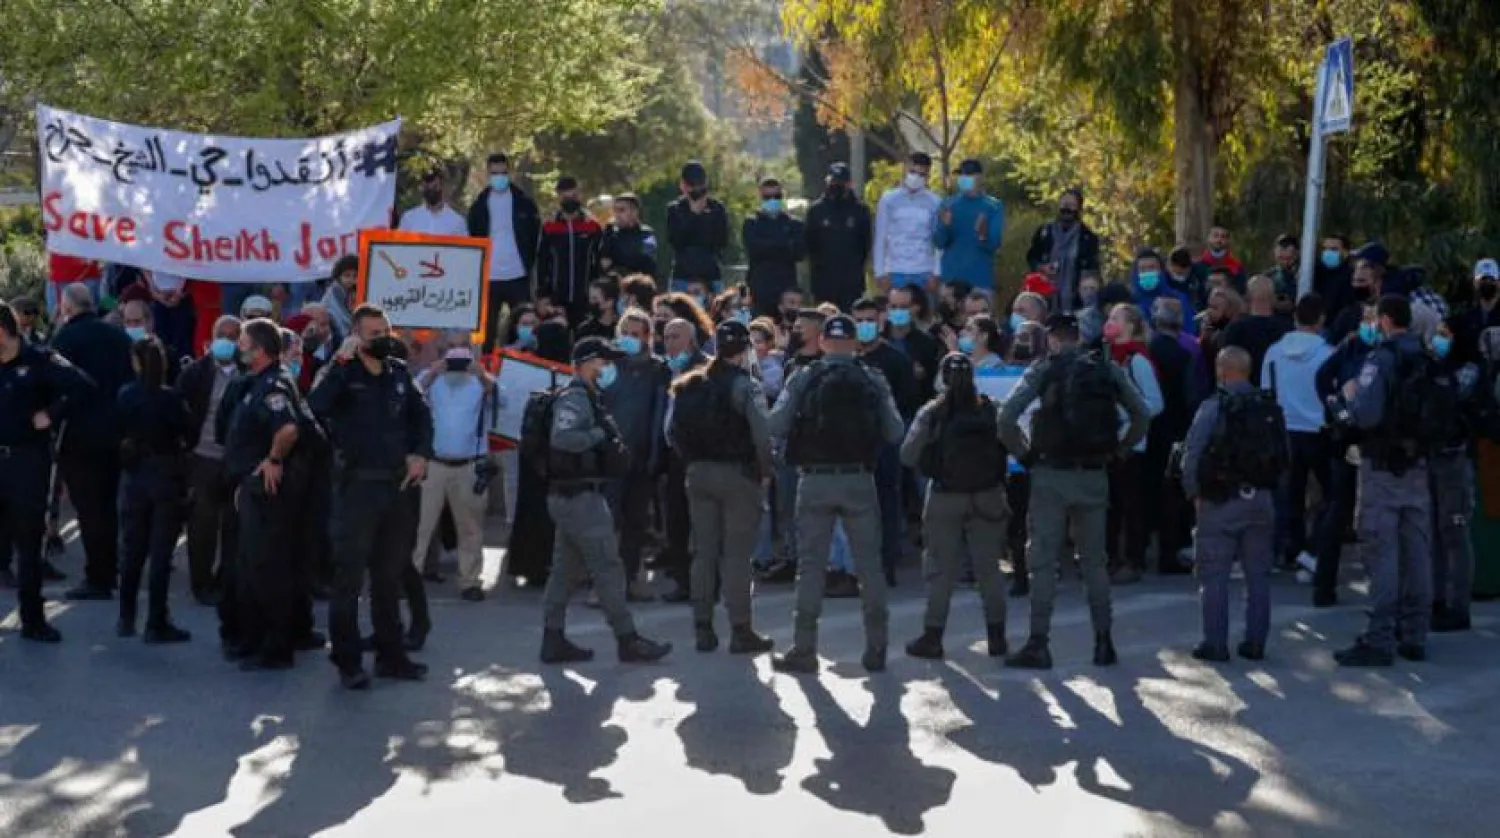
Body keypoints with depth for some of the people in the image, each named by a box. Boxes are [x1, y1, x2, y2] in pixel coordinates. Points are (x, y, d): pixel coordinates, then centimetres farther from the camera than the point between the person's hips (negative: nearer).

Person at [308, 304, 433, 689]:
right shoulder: (344, 374, -8)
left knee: (390, 576, 14)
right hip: (357, 484, -5)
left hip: (397, 485, 6)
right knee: (349, 577, -1)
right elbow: (317, 404, -28)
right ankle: (347, 662, 4)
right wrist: (341, 361, -29)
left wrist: (421, 453, 5)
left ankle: (390, 655, 23)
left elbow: (421, 414, 20)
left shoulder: (398, 373, 8)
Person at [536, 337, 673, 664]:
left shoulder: (585, 398, 18)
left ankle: (553, 640, 15)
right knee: (607, 567, -6)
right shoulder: (574, 398, -15)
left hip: (571, 497, 11)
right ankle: (628, 640, -3)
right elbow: (561, 438, -29)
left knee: (566, 569, 11)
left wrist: (611, 447, 6)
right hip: (579, 496, -11)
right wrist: (599, 435, -19)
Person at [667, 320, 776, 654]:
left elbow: (672, 431, 6)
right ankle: (740, 631, 0)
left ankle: (703, 629, 13)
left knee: (704, 552, 11)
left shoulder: (689, 385, 5)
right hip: (738, 473, -5)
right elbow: (761, 434, -19)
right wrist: (765, 471, -6)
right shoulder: (745, 385, -12)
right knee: (737, 554, -1)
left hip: (699, 473, 5)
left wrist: (692, 460, 13)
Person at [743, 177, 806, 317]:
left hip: (787, 289, 1)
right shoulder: (751, 224, 11)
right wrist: (785, 246, -8)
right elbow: (753, 249, -6)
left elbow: (799, 252, -2)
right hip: (760, 288, -1)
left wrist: (766, 248, -8)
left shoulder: (794, 225, 12)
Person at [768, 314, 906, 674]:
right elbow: (895, 432, -1)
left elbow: (775, 426, -5)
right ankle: (876, 649, 8)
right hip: (860, 479, 1)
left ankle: (804, 649, 2)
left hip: (815, 479, -1)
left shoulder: (803, 379, -1)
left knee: (811, 564, 3)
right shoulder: (873, 381, 2)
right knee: (869, 563, 7)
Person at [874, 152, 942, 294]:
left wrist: (937, 273, -2)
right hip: (895, 272, 0)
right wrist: (880, 272, -2)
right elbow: (880, 239, 4)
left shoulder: (935, 202, 4)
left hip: (924, 273, 0)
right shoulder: (889, 199, 4)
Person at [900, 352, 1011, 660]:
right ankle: (997, 637, 12)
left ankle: (933, 637, 6)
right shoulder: (991, 410, -2)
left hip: (945, 499, -1)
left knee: (941, 569, 5)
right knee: (988, 567, 10)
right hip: (987, 497, 2)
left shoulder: (932, 413, -7)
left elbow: (907, 456, -6)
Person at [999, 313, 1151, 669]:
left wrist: (1023, 453, -1)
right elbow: (1143, 416, 5)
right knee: (1094, 560, 12)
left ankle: (1038, 644, -2)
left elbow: (1006, 417, -13)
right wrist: (1118, 451, 10)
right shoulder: (1108, 370, 6)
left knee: (1043, 561, 0)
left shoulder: (1043, 370, -3)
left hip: (1051, 475, -3)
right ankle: (1103, 643, 10)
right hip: (1094, 476, 3)